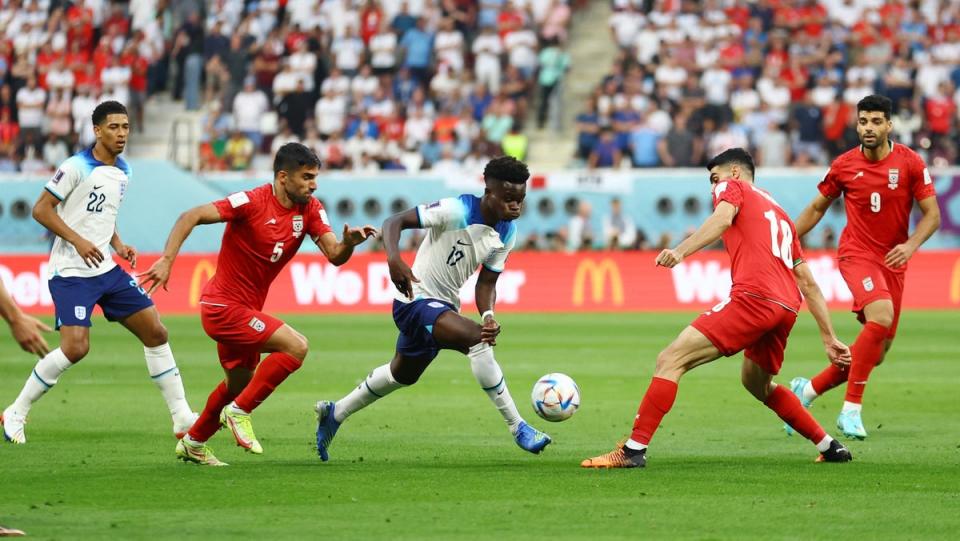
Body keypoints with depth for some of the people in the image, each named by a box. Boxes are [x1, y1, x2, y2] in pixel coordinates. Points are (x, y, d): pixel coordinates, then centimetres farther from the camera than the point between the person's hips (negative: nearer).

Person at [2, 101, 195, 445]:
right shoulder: (77, 167, -12)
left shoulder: (123, 172, 11)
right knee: (75, 348, -19)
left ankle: (181, 417, 11)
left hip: (108, 270, 8)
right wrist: (78, 241, -21)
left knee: (155, 332, 2)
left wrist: (118, 245, 7)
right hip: (71, 272, -8)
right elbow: (41, 209, -12)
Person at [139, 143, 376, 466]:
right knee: (295, 346, -21)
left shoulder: (310, 210, -1)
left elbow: (334, 255, -10)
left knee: (239, 383, 25)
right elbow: (191, 217, -24)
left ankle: (192, 444, 43)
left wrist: (348, 242, -32)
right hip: (224, 306, -9)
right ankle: (239, 412, -10)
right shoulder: (252, 202, -20)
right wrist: (166, 261, -33)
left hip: (247, 307, 9)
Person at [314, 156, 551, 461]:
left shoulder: (507, 233, 0)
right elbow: (394, 222, -20)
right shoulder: (457, 210, -21)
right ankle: (517, 428, -27)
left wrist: (488, 316, -18)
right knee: (475, 338, -31)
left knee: (402, 375, 26)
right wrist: (394, 260, -39)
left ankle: (334, 414, 47)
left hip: (445, 307, 9)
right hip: (417, 299, -9)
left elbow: (487, 283, 3)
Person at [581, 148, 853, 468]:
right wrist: (829, 338, 28)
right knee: (756, 383, 32)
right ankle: (830, 447, 31)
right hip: (786, 309, 8)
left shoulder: (732, 186, 15)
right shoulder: (780, 215, 34)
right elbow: (808, 282, 29)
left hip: (752, 298, -8)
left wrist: (681, 251, -25)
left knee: (671, 360, -9)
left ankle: (634, 451, -19)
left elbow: (723, 218, -11)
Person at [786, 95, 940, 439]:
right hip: (857, 253, -3)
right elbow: (817, 208, 13)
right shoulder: (844, 166, -2)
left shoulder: (910, 163, -3)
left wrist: (910, 245, -19)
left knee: (876, 353, 3)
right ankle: (851, 410, -26)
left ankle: (809, 389, 23)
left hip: (893, 262, 3)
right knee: (881, 316, -30)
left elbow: (932, 215, -2)